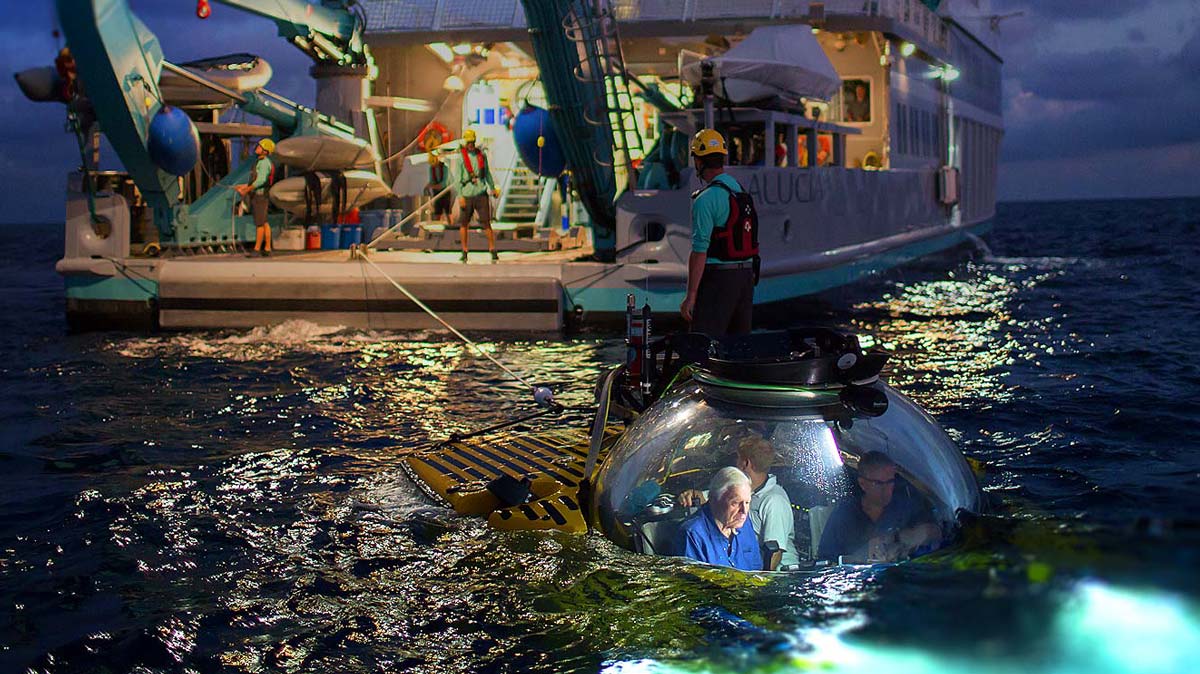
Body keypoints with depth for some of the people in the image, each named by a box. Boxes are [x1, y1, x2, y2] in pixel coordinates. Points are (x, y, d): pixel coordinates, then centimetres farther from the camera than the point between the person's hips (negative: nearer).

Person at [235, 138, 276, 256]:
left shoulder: (264, 162, -15)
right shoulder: (261, 162, 17)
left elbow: (260, 180, -24)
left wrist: (247, 190, -19)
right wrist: (244, 186, 17)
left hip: (260, 196, -10)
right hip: (256, 196, 10)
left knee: (259, 223, -6)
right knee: (264, 223, 10)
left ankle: (256, 249, -5)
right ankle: (267, 249, 12)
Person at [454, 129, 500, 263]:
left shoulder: (481, 155, 6)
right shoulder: (461, 156, -4)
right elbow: (457, 178, -6)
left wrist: (492, 188, 20)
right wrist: (460, 196, -13)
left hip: (481, 193, 1)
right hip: (467, 195, -1)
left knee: (486, 223, -2)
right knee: (463, 224, 5)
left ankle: (492, 250, 5)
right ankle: (464, 252, 16)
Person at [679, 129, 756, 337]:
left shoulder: (705, 199, -14)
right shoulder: (741, 190, 12)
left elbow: (700, 251, -18)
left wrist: (690, 296, -18)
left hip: (717, 278, -8)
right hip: (746, 273, 8)